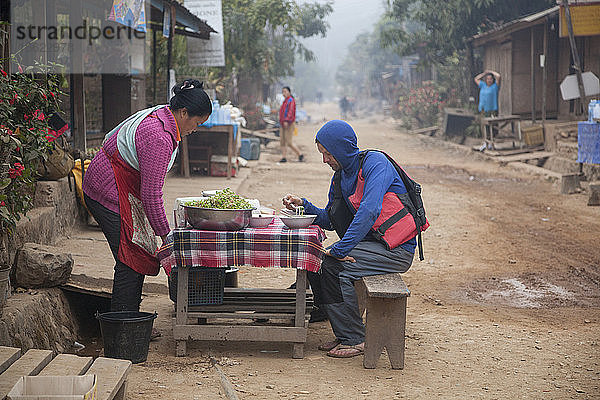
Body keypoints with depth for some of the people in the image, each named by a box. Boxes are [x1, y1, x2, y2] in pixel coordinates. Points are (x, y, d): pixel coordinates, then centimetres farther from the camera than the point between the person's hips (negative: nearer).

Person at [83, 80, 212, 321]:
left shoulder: (157, 116, 6)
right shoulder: (159, 138, -26)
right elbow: (151, 193, -25)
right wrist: (165, 234, -17)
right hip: (110, 194, -11)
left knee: (140, 257, 10)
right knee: (131, 263, -9)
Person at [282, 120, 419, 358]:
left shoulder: (375, 162, -15)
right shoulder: (340, 175, 11)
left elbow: (369, 211, -28)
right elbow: (329, 220, 17)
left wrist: (340, 249, -28)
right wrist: (303, 205, 1)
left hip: (397, 249, -9)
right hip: (371, 244, 9)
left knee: (332, 266, -21)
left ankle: (355, 340, -10)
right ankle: (342, 334, 4)